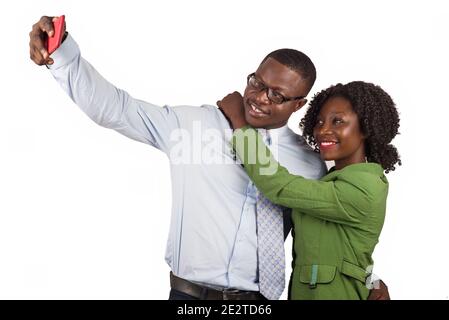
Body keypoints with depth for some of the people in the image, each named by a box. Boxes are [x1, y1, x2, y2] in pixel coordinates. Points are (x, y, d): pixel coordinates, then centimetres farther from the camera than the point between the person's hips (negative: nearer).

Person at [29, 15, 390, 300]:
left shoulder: (309, 163, 3)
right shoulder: (195, 124, -4)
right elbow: (114, 107, -7)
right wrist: (62, 52, -19)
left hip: (258, 299, 2)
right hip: (189, 294, -1)